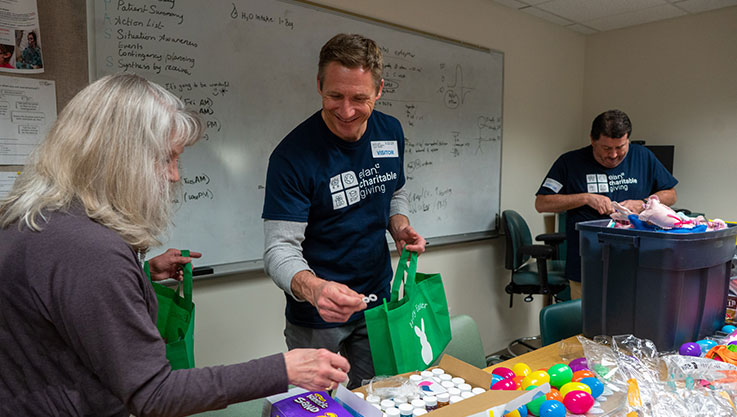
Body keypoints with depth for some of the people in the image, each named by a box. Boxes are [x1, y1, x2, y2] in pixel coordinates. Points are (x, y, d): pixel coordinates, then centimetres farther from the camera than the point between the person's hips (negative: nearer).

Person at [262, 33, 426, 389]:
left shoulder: (391, 132, -4)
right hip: (315, 318, -4)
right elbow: (279, 248, -22)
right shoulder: (292, 155, -22)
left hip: (377, 304, 5)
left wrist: (399, 226, -8)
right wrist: (313, 289, -42)